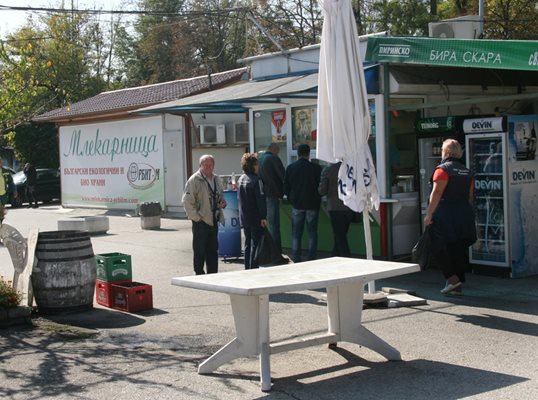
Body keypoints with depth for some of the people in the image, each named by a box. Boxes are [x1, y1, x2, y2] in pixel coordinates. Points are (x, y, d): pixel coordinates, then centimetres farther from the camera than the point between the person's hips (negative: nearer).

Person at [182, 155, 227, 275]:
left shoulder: (216, 179, 13)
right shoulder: (194, 180, -10)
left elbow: (221, 194, 28)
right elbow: (187, 201, -13)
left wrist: (223, 202, 5)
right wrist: (196, 217, -14)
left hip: (214, 220, 7)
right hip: (201, 221, -7)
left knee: (213, 251, 12)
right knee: (200, 252, -1)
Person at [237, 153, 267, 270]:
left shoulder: (240, 179, 8)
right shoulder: (256, 180, -16)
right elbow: (261, 199, -19)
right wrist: (263, 217, -17)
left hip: (244, 218, 7)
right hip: (255, 218, -7)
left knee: (247, 244, 15)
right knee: (255, 244, -1)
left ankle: (247, 269, 19)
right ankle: (253, 268, 0)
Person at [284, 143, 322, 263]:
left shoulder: (290, 168, 0)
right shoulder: (316, 168, -7)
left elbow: (285, 188, 4)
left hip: (296, 205, 2)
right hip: (312, 204, -2)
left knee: (296, 233, 8)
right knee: (312, 232, 6)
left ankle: (296, 258, 6)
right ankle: (311, 258, 3)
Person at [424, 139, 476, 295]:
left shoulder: (442, 169, -8)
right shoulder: (467, 172, 13)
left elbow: (437, 193, -14)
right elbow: (470, 196, 14)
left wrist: (429, 215, -12)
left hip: (445, 215, -7)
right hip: (465, 214, 7)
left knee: (439, 248, 2)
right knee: (460, 250, 8)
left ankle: (452, 278, -7)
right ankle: (458, 286, 11)